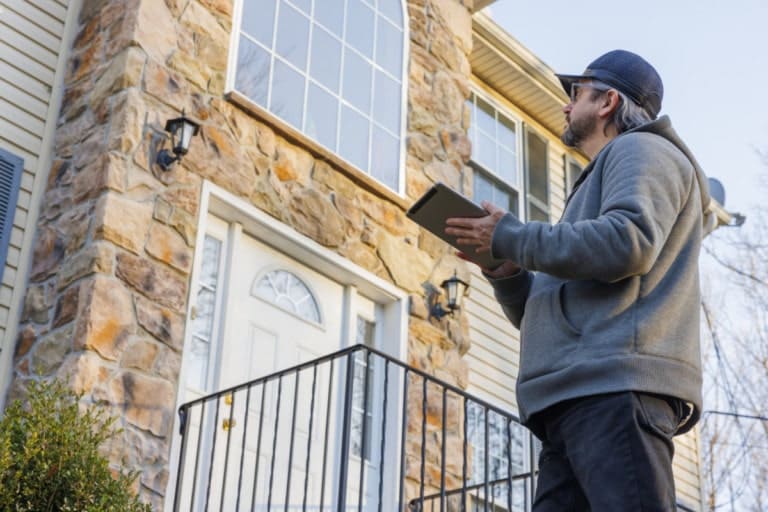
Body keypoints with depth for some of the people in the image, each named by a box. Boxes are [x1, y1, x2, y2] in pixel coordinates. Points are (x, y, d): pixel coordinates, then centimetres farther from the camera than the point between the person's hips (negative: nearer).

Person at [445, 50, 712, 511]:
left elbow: (627, 242, -15)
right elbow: (539, 314, 34)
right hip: (581, 394, 9)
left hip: (615, 385, -9)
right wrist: (505, 269, 13)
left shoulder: (641, 150, 9)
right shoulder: (599, 180, 36)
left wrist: (510, 235, -4)